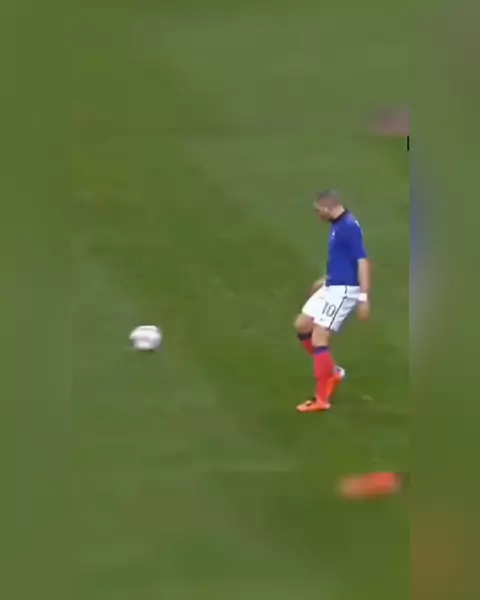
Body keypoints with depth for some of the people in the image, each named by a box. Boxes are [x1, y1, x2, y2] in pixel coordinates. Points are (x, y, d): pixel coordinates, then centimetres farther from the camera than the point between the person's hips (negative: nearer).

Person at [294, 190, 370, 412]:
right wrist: (326, 280, 30)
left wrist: (364, 297, -27)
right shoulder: (337, 226, 11)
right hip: (332, 287, 10)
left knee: (318, 338, -10)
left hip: (343, 290, -10)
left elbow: (362, 261, -23)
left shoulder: (349, 227, -20)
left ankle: (321, 399, -4)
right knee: (302, 325, 15)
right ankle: (332, 371, 23)